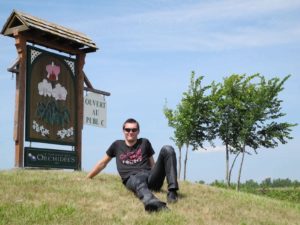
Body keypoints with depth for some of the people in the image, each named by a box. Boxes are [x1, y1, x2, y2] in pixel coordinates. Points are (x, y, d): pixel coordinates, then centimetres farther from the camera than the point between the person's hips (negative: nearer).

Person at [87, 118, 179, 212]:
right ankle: (153, 203, -79)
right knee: (139, 182, -44)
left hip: (149, 176, 3)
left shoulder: (144, 143, 20)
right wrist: (86, 179, 29)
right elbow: (102, 163, 27)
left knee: (167, 149, -19)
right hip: (132, 179, -2)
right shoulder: (117, 145, 20)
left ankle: (172, 191, -32)